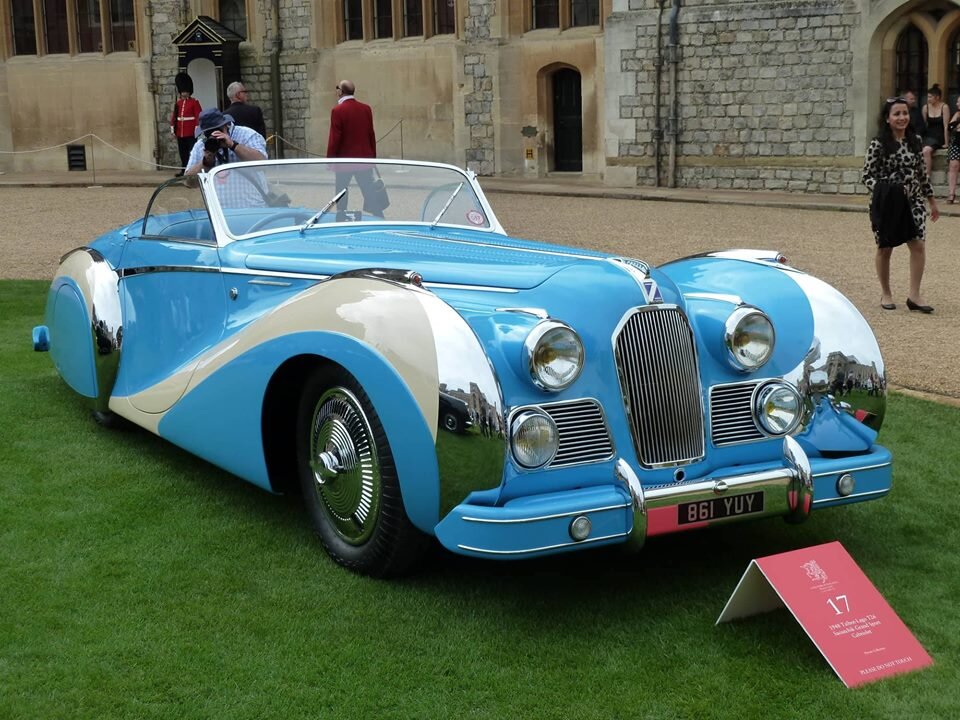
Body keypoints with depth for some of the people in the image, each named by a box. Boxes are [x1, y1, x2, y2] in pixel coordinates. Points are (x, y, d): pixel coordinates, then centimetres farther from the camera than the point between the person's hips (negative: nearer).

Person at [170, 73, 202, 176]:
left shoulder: (195, 102, -2)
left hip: (191, 133, -5)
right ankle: (184, 170, 14)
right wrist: (172, 129, 10)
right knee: (182, 152, 8)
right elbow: (174, 116, 14)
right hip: (180, 133, 5)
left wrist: (197, 130, -12)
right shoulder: (177, 103, 12)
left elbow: (199, 117, -7)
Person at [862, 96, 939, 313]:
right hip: (886, 203, -3)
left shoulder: (915, 141, 6)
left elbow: (922, 173, 14)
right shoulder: (878, 145, -8)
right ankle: (885, 293, 25)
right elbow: (867, 175, -6)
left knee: (918, 244, -9)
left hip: (912, 201, 3)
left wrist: (932, 201, 16)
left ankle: (914, 295, -4)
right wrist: (880, 190, -24)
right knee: (885, 247, 9)